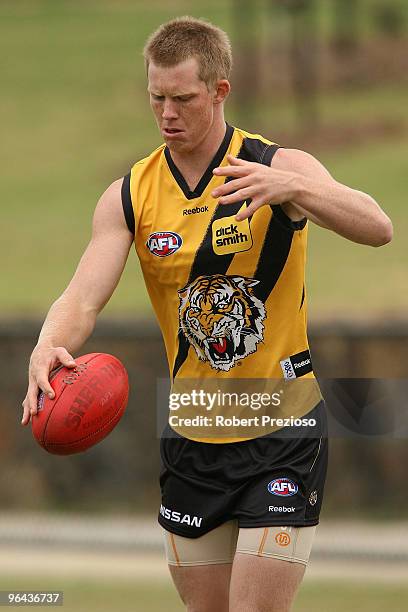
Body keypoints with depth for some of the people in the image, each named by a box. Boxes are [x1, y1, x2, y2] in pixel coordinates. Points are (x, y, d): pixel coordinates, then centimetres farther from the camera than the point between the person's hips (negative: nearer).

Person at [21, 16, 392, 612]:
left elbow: (378, 229, -26)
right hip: (192, 439, 4)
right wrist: (48, 349, -33)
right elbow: (82, 298, -9)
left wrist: (293, 188, -45)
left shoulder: (280, 166, -12)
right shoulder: (130, 196, 0)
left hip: (283, 434, -4)